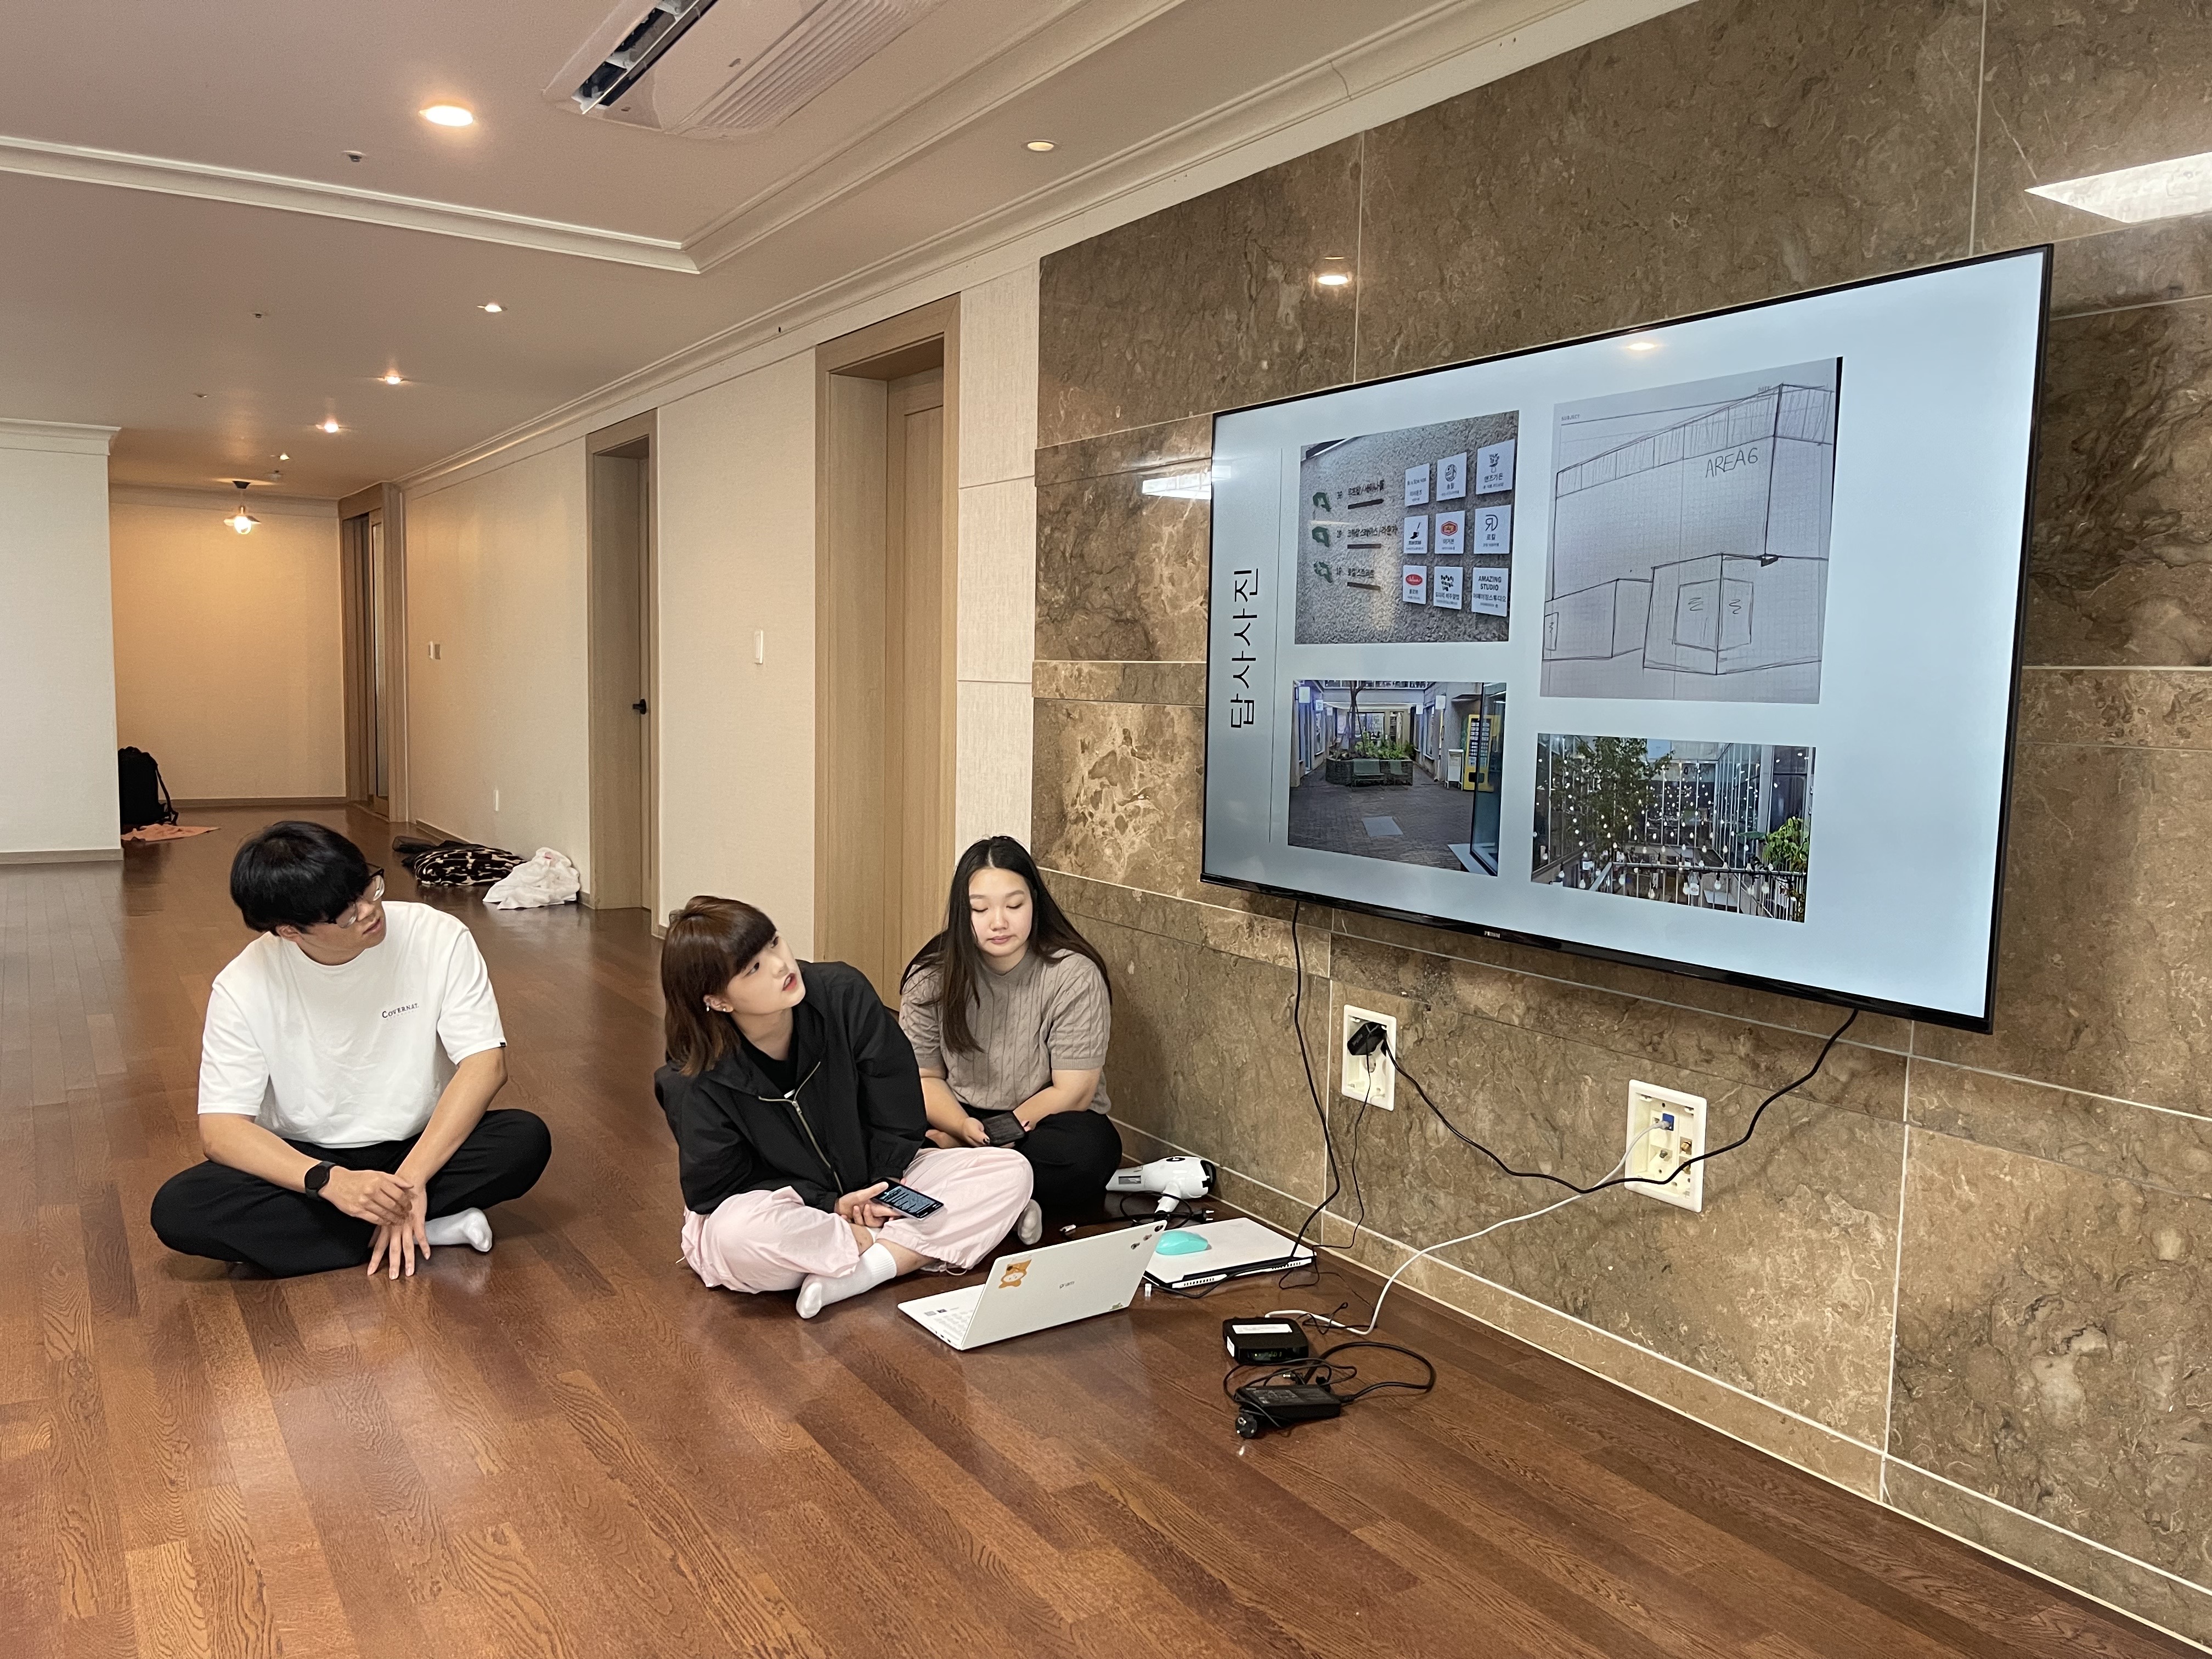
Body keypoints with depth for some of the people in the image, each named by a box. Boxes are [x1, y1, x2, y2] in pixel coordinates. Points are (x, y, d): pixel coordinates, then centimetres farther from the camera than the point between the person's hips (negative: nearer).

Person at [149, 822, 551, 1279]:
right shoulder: (244, 987, -14)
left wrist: (411, 1178, -29)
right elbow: (220, 1130, -17)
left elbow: (486, 1064, -18)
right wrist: (331, 1181, -34)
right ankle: (430, 1230, -21)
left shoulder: (439, 939, -16)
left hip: (420, 1148, 0)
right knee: (177, 1210, -27)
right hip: (305, 1160, 1)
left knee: (527, 1140, -29)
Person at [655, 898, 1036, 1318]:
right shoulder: (694, 1086, -20)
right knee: (738, 1234, -41)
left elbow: (898, 1108, -5)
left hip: (869, 1183, 3)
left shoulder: (844, 995, -16)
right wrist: (831, 1206, -20)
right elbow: (723, 1188, -13)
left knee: (1010, 1171, -15)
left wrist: (888, 1178, -17)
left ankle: (858, 1273, -26)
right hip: (778, 1212, -3)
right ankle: (928, 1249, -22)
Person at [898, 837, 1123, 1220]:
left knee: (1086, 1152, -36)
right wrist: (964, 1127, -23)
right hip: (960, 1120, 1)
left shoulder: (1074, 976, -14)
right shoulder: (931, 977, -5)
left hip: (1047, 1122, -1)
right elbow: (923, 1077, 0)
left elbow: (1072, 1094, -14)